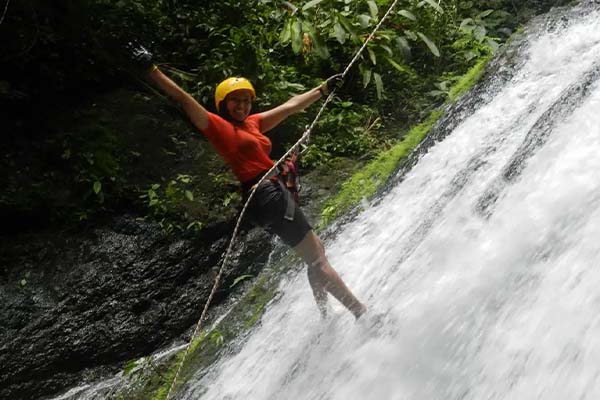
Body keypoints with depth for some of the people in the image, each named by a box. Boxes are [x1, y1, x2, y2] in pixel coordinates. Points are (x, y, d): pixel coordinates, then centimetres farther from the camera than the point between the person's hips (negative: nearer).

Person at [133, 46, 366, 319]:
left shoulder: (252, 123, 17)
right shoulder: (218, 126, -4)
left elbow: (291, 106, 23)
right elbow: (182, 98, -13)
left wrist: (324, 89, 30)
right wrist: (151, 70, -21)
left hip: (278, 193, 10)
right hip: (267, 196, -10)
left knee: (317, 252, 17)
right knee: (317, 261, -6)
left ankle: (325, 318, 27)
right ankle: (362, 313, 1)